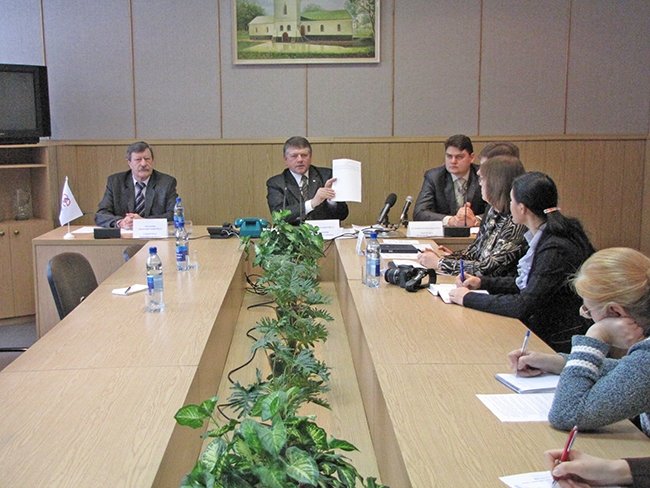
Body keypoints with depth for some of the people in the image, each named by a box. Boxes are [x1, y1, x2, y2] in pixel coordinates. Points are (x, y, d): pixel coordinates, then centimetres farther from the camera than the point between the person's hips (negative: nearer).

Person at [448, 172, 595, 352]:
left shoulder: (556, 250, -24)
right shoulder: (545, 238, 5)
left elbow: (523, 306, -26)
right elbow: (527, 284, 19)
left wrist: (469, 298, -17)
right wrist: (481, 282, 9)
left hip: (557, 344, -8)